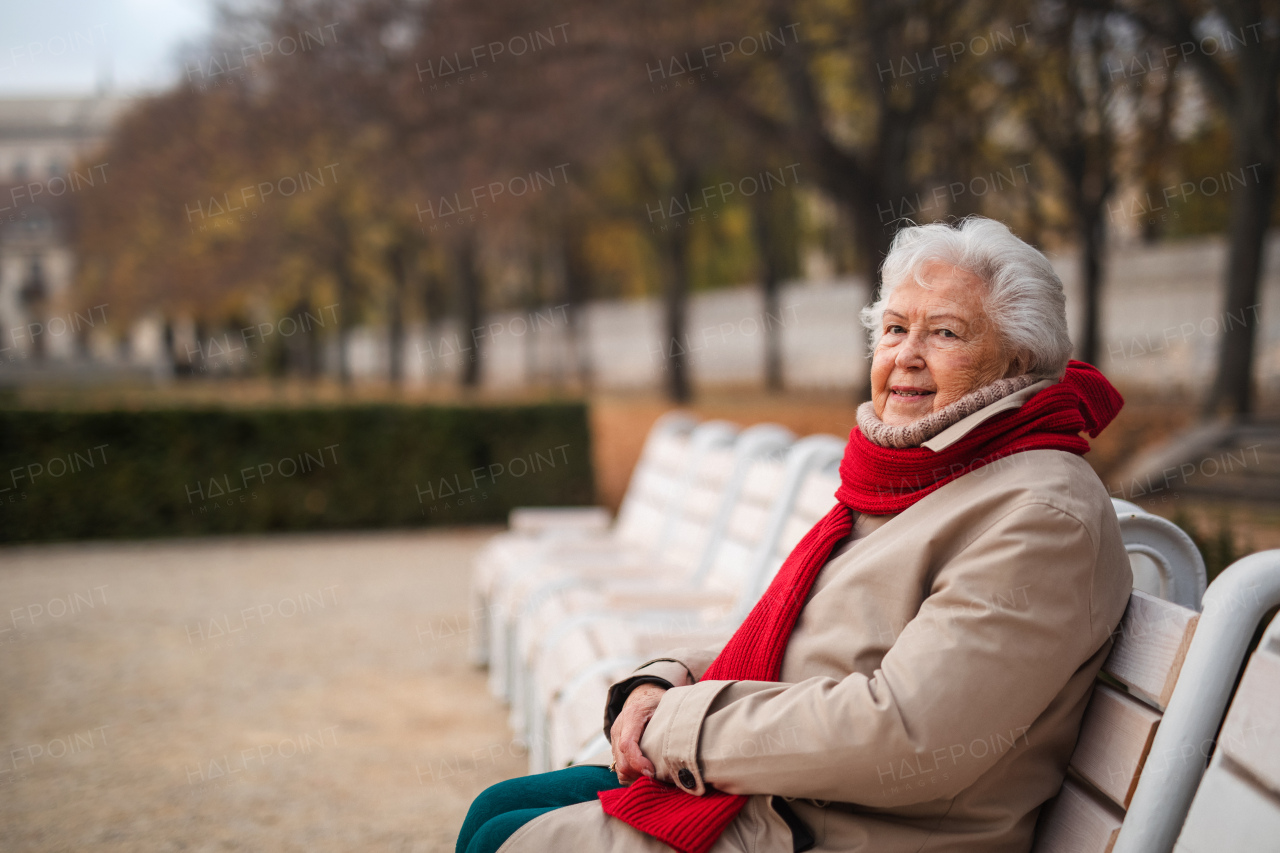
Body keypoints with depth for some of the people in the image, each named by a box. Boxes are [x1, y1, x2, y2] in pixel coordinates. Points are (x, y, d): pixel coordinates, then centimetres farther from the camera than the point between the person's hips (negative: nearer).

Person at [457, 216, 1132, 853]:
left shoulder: (1042, 514, -19)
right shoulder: (908, 482, 12)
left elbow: (904, 737, -27)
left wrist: (678, 727, -18)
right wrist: (663, 684, -4)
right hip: (769, 793, 9)